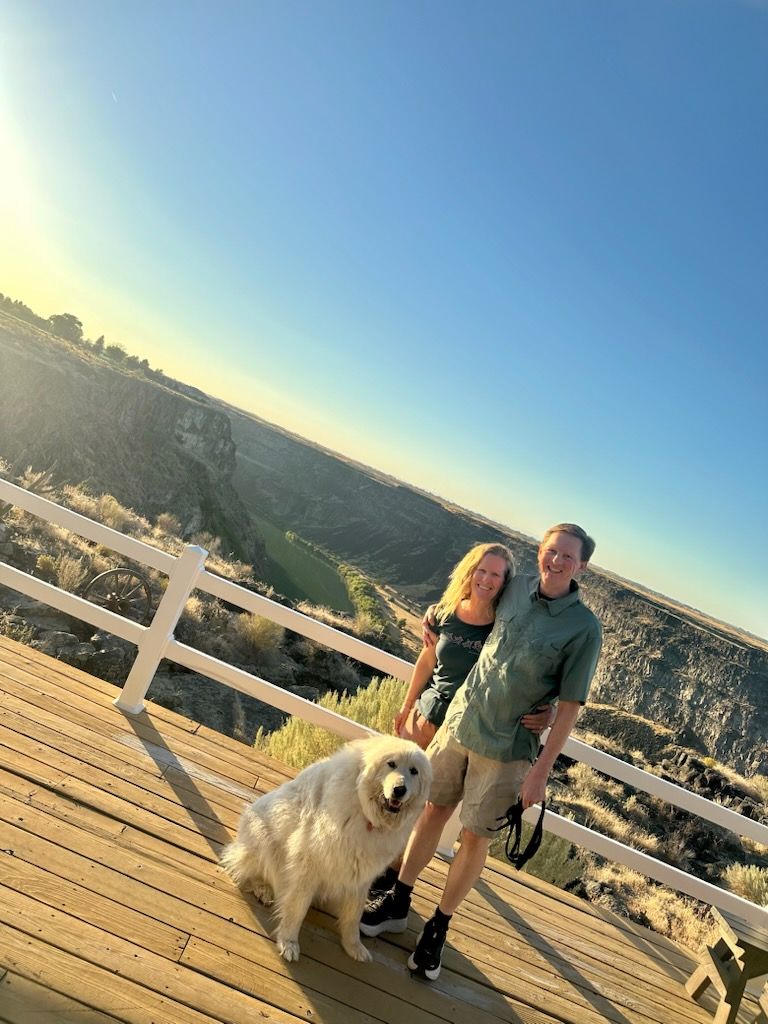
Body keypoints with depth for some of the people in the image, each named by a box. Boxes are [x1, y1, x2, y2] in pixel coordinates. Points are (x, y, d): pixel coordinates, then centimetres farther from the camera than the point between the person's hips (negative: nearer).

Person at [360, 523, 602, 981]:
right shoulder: (516, 588, -3)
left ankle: (439, 926, 30)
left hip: (506, 749, -4)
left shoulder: (585, 628, -15)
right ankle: (398, 903, 32)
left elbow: (569, 707, -12)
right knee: (433, 809, 14)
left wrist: (541, 770, -11)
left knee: (476, 837, 8)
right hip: (460, 721, 4)